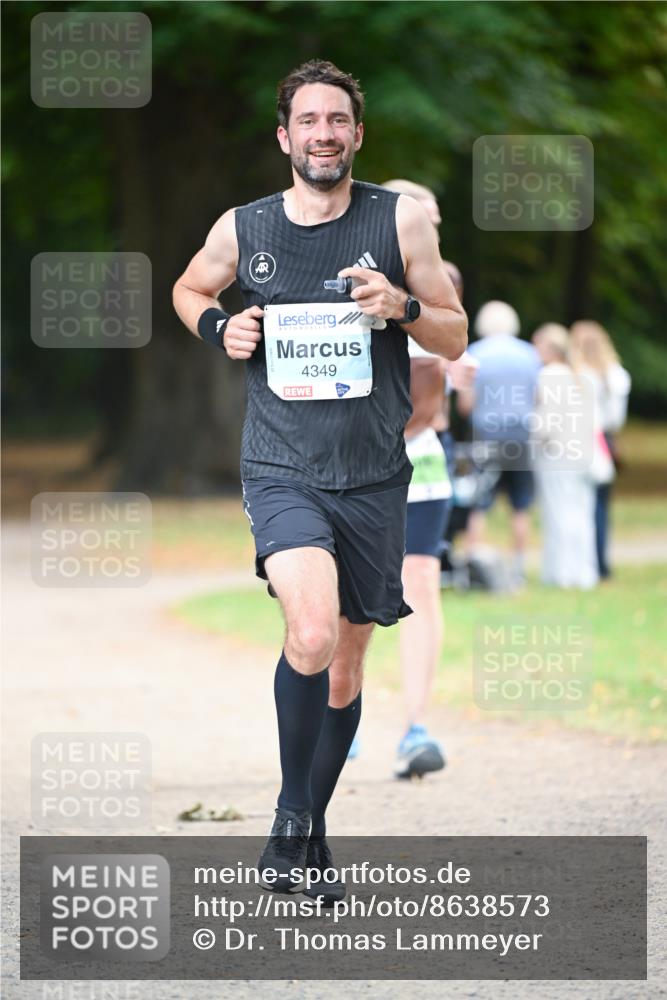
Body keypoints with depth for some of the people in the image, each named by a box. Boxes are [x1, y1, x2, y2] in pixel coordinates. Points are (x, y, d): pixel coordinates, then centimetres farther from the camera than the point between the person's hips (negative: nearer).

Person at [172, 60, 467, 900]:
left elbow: (456, 338, 5)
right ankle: (291, 814, -10)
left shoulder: (400, 219, -1)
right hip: (281, 472, -2)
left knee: (347, 661, 12)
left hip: (374, 477, 2)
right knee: (312, 633, -26)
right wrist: (218, 327, 0)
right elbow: (189, 290, 21)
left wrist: (402, 307, -15)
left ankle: (314, 831, 31)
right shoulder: (242, 230, 0)